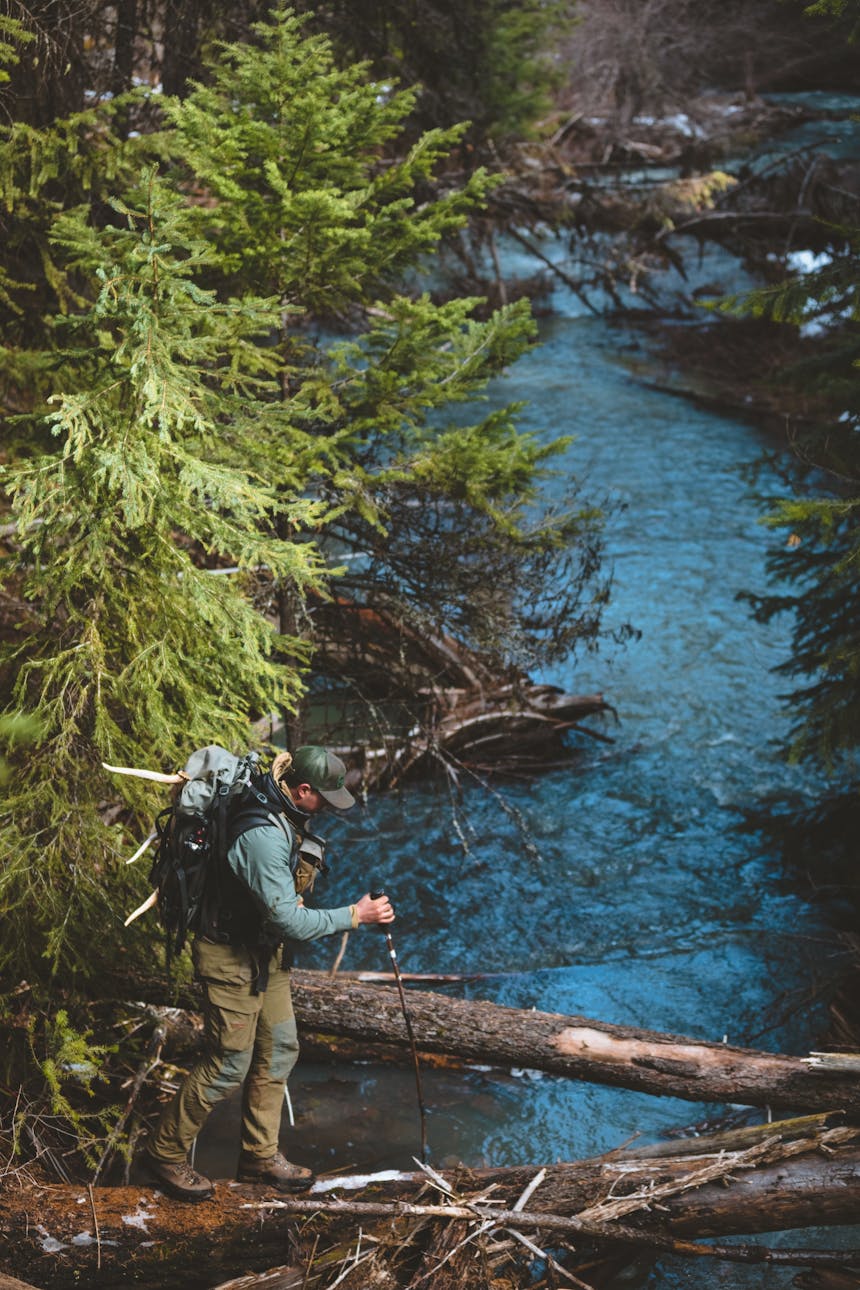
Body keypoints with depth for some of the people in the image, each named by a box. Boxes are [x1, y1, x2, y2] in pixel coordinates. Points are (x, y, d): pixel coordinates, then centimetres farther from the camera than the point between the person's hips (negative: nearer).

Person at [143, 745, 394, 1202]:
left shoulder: (285, 816, -2)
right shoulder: (263, 837, -33)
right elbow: (289, 921, -30)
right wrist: (354, 915, -23)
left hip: (267, 952, 10)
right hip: (233, 958, -10)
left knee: (278, 1051, 14)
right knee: (228, 1065, -1)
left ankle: (260, 1155, 26)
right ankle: (165, 1152, 16)